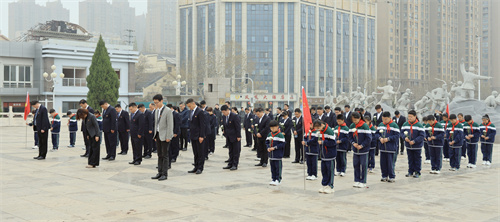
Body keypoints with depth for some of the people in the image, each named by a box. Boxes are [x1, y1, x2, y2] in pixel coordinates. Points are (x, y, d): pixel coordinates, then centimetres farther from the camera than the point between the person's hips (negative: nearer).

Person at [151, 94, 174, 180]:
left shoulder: (168, 111, -11)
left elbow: (170, 125, -14)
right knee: (160, 155, 10)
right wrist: (155, 135, 16)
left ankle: (165, 174, 2)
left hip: (164, 136, -7)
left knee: (165, 155, -3)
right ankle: (160, 173, 15)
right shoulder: (156, 111, 13)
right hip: (158, 135, 7)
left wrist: (168, 137, -17)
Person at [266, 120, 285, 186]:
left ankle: (278, 180, 7)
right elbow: (267, 142, 15)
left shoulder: (280, 135, -11)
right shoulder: (269, 134, 10)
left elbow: (282, 144, -15)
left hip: (278, 155, -6)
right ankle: (273, 179, 22)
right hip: (271, 154, 6)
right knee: (272, 167, 13)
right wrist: (268, 148, -4)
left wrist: (274, 148, -19)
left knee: (278, 167, 0)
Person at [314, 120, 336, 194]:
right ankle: (325, 185, 20)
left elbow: (333, 142, -21)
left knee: (330, 171, 1)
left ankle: (330, 186, 8)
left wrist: (322, 142, -20)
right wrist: (319, 141, 3)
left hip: (330, 155, -8)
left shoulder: (329, 131, -18)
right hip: (323, 155, 8)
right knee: (323, 170, 11)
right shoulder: (319, 132, 8)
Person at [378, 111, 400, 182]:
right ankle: (384, 176, 21)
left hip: (390, 148, -5)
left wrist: (388, 139, -17)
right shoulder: (380, 125, 9)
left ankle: (392, 177, 10)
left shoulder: (394, 125, -7)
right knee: (383, 163, 9)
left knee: (390, 163, -2)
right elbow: (377, 133, 14)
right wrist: (380, 138, -6)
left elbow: (397, 136, -10)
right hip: (382, 147, 5)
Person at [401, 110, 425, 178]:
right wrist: (405, 137, -16)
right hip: (408, 145, 4)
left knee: (417, 159, 7)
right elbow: (402, 132, 6)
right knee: (410, 159, 13)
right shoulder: (405, 124, 0)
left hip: (417, 146, -4)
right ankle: (410, 171, 22)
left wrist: (414, 141, -22)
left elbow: (422, 135, -15)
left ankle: (417, 172, 16)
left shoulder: (419, 125, -13)